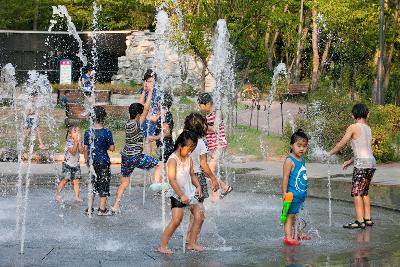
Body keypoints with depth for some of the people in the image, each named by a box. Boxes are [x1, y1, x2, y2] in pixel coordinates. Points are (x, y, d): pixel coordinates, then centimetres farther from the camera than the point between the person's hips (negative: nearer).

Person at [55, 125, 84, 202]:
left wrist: (79, 142, -18)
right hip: (67, 164, -5)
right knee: (64, 180, -5)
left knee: (76, 181, 0)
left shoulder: (79, 142, 4)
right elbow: (73, 152, -25)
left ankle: (77, 196, 1)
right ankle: (57, 194, 7)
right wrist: (76, 142, -28)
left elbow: (81, 151, -12)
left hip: (76, 165, 5)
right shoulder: (69, 142, -13)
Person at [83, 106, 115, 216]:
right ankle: (102, 209, 9)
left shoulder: (88, 132, -3)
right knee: (104, 185, 6)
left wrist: (87, 161, 15)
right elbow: (112, 148, -10)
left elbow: (85, 148, 3)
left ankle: (89, 208, 15)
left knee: (92, 184, 14)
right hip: (103, 161, -4)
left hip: (92, 162, 4)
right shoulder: (107, 132, -13)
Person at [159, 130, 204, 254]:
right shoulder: (173, 160, -16)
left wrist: (198, 186, -2)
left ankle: (192, 243, 14)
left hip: (189, 193, 8)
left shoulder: (189, 158, 8)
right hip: (177, 194, -8)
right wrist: (182, 195, -25)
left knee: (199, 215, 4)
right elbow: (172, 180, -21)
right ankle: (162, 245, -10)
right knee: (176, 220, -17)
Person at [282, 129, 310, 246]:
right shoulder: (289, 161, -14)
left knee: (295, 214, 17)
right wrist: (284, 193, -20)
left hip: (301, 194, 8)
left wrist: (305, 190, 26)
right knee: (290, 215, -6)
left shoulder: (302, 160, 12)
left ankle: (297, 234, 26)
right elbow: (285, 178, -16)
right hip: (292, 194, -8)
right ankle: (288, 237, -7)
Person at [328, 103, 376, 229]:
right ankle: (368, 219, 17)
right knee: (364, 192, 16)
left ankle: (360, 221, -8)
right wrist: (351, 161, 29)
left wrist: (329, 153, 11)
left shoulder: (353, 127, -7)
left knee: (356, 192, -5)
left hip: (362, 163, -8)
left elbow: (341, 144, -4)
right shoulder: (368, 128, 15)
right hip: (371, 162, 8)